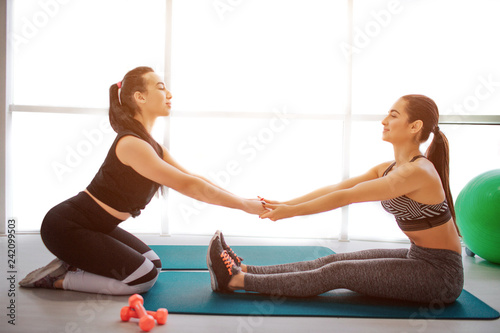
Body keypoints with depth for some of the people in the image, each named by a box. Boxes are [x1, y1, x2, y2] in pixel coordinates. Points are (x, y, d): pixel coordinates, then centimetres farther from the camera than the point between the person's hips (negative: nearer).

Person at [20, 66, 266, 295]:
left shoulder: (151, 145, 5)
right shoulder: (132, 144, -26)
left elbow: (193, 179, 3)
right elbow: (188, 186, -26)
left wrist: (249, 202, -2)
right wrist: (244, 205, -20)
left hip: (95, 225, 10)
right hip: (66, 226, -9)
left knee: (152, 264, 12)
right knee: (143, 278, -10)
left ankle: (71, 265, 14)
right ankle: (58, 278, 1)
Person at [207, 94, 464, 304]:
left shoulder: (416, 172, -24)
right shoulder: (389, 169, 5)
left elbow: (345, 197, -23)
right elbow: (337, 187, -1)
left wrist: (291, 211, -17)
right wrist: (283, 204, -7)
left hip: (441, 271, -8)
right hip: (418, 257, 8)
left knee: (336, 273, -15)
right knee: (333, 261, -5)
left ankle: (236, 280, -15)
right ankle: (243, 270, -7)